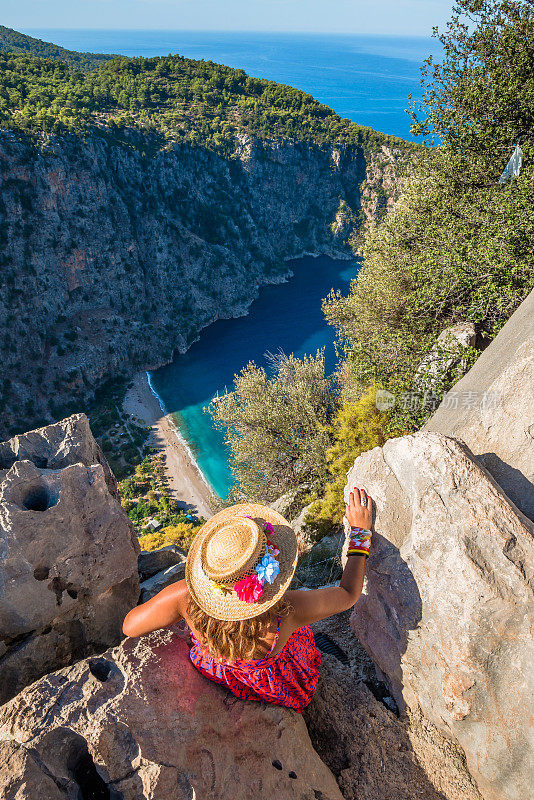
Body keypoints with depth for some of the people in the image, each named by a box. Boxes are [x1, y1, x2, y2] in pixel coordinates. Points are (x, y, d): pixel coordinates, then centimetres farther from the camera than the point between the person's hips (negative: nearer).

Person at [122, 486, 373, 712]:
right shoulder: (288, 612, -43)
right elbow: (348, 594, -24)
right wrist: (361, 531, -13)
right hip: (276, 691, -1)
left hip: (211, 674, 2)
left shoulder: (186, 596, -39)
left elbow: (129, 626, -19)